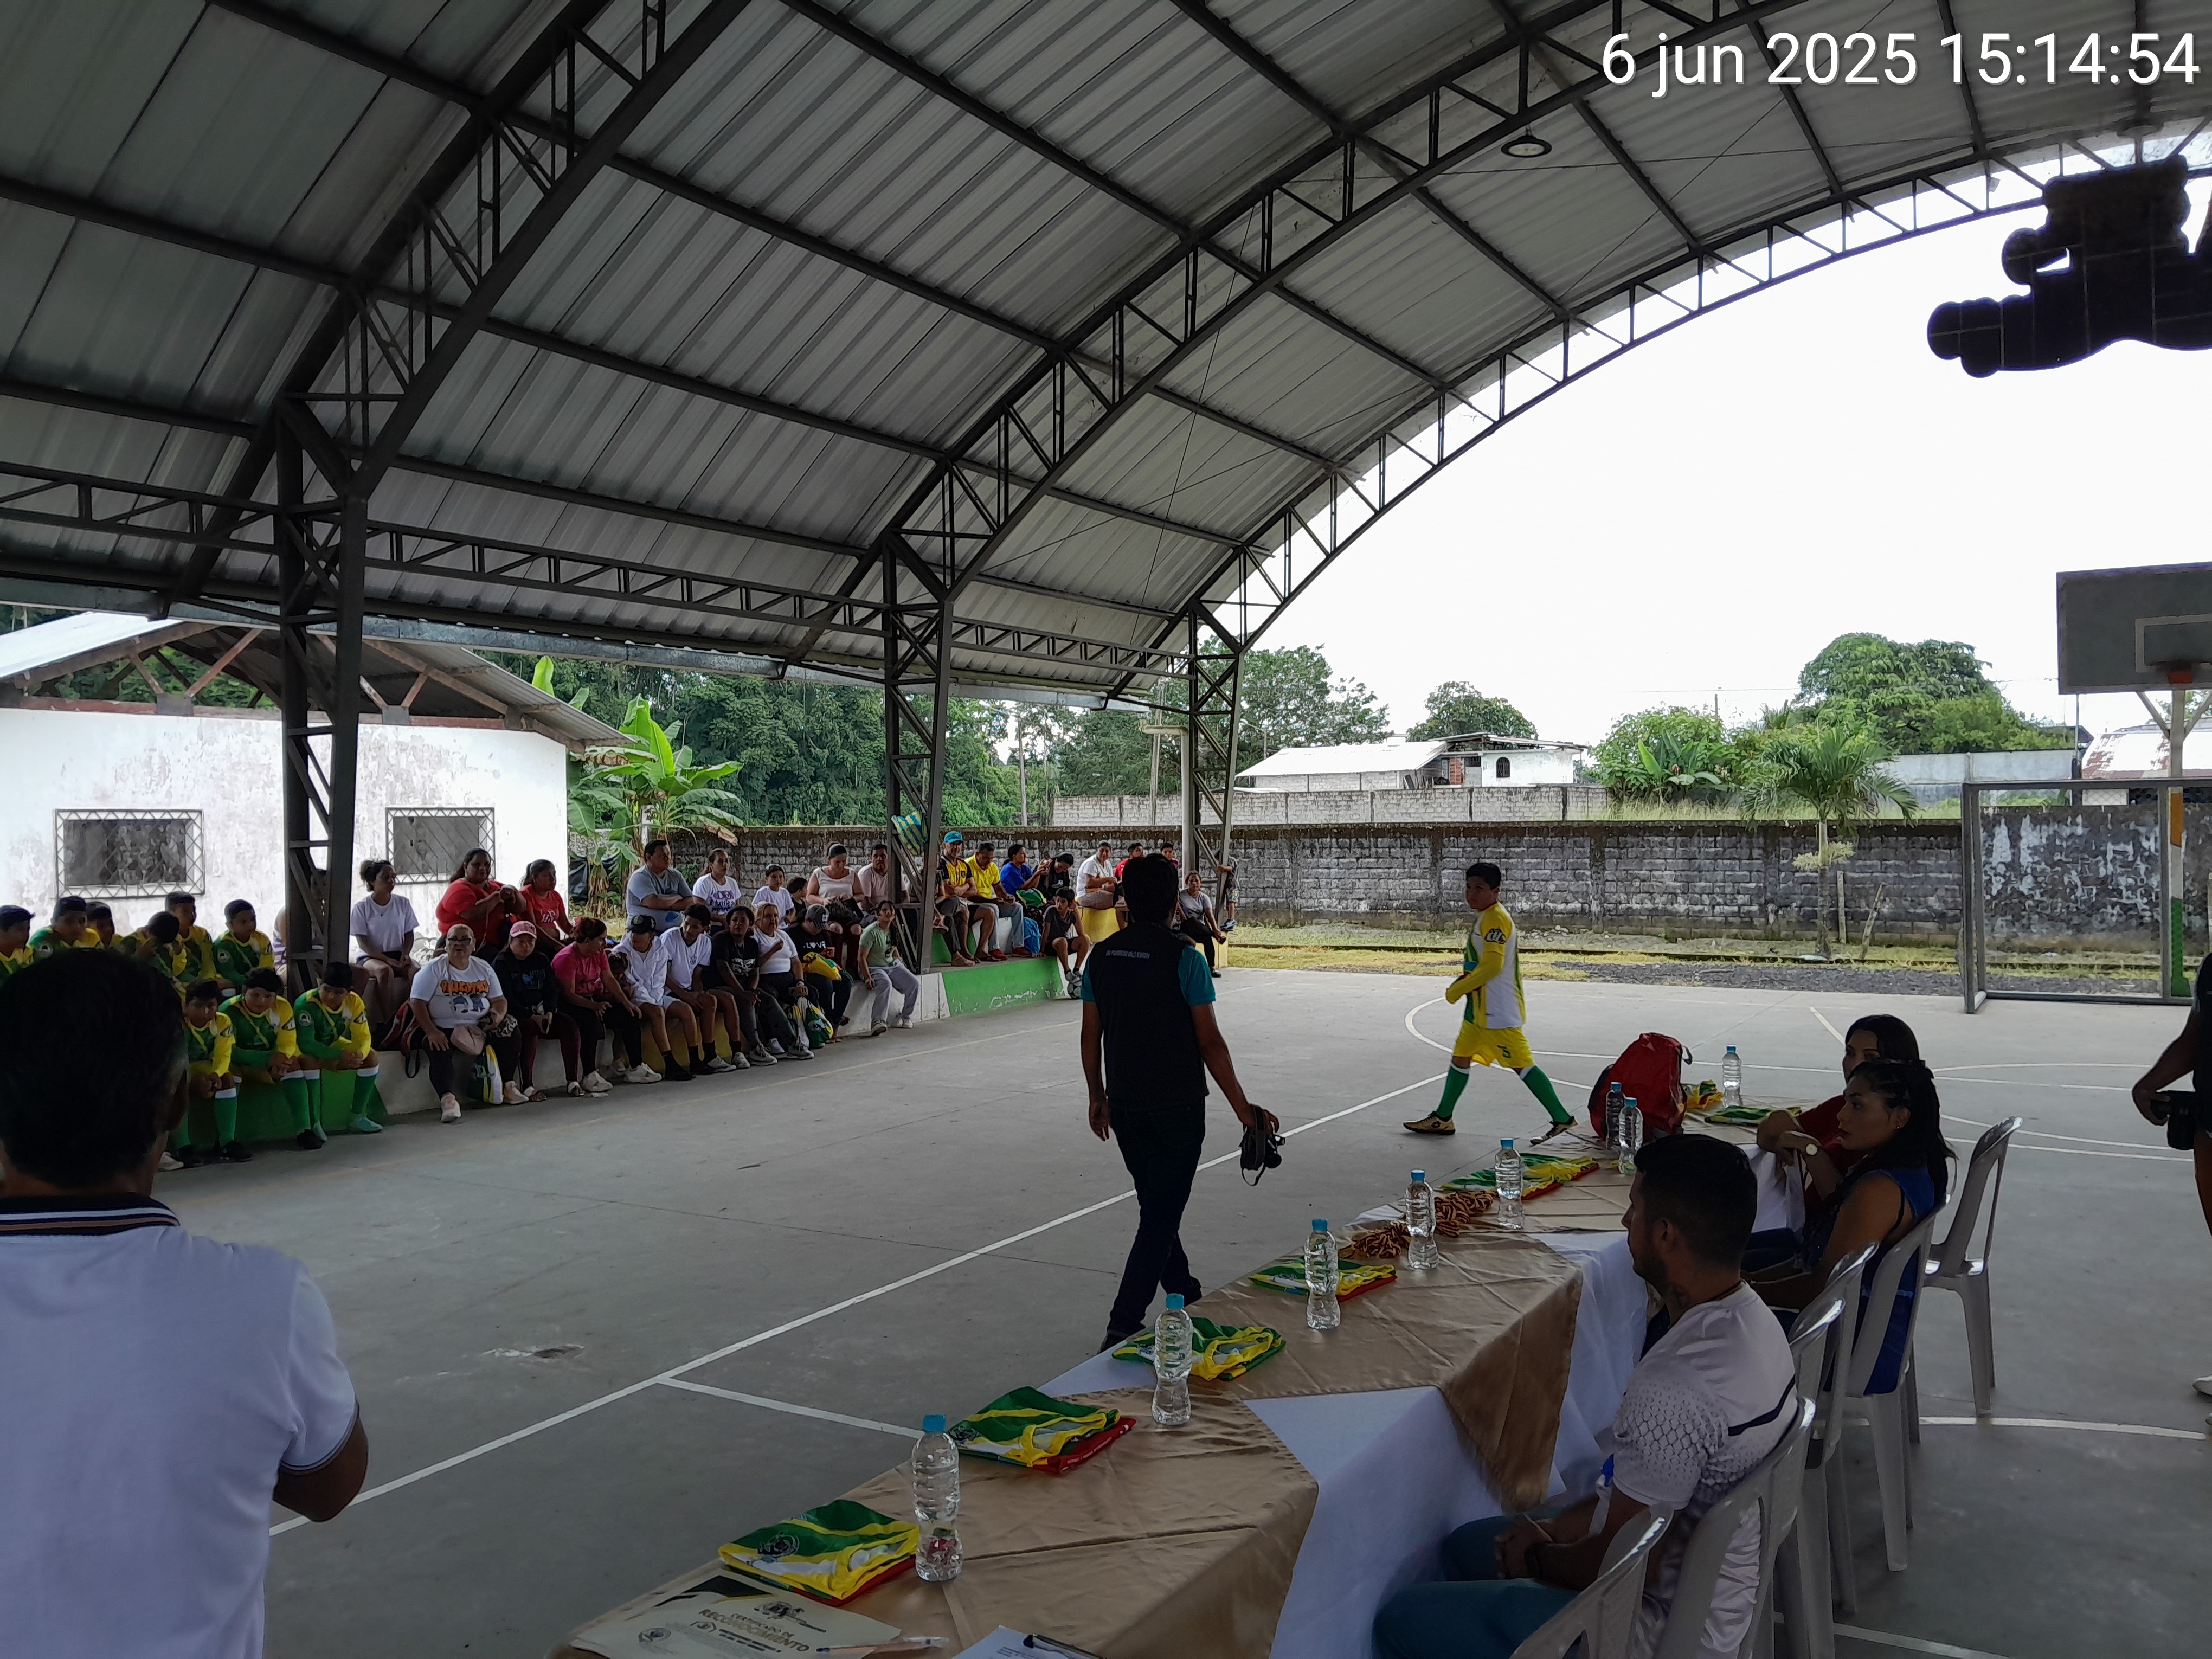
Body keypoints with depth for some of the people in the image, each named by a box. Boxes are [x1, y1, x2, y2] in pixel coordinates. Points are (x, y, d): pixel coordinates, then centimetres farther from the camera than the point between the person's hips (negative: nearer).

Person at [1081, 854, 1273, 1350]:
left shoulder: (1101, 956, 1)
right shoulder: (1183, 957, -14)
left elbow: (1091, 1036, 6)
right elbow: (1210, 1043, -13)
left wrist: (1100, 1097, 19)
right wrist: (1243, 1108, -5)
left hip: (1126, 1106, 6)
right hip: (1177, 1108, -5)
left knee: (1156, 1207, 20)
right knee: (1162, 1216, 0)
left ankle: (1185, 1299, 36)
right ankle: (1123, 1326, -4)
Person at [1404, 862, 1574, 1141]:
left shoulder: (1495, 918, -17)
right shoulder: (1485, 917, 15)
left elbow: (1492, 965, -24)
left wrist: (1458, 989, -16)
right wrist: (1467, 978, 12)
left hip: (1499, 1011, -10)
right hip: (1480, 1008, 10)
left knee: (1521, 1064, -8)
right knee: (1460, 1058, 14)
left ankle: (1562, 1119, -2)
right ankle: (1442, 1118, 24)